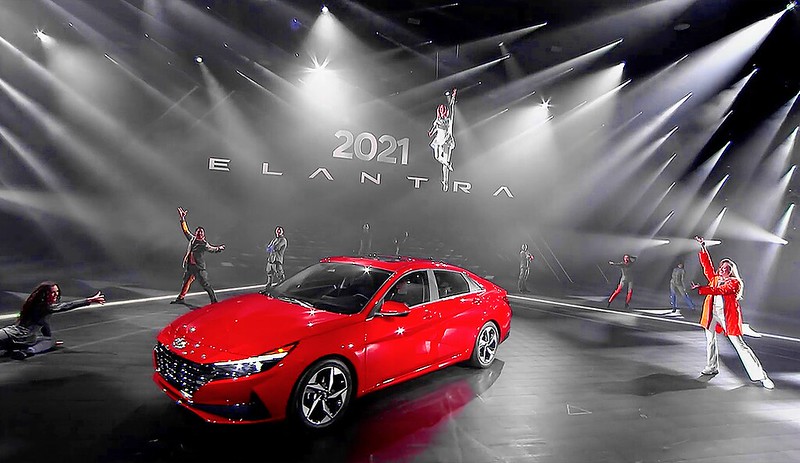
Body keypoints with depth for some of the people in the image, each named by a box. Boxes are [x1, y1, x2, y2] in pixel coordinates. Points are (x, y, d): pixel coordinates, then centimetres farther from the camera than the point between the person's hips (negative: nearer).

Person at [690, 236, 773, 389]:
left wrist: (701, 289, -26)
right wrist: (703, 247, 5)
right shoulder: (715, 278, 13)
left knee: (739, 344, -5)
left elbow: (719, 290, -19)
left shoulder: (735, 282, -4)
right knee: (710, 339, 10)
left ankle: (760, 375, 3)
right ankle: (712, 367, 25)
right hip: (712, 312, 6)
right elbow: (707, 265, 10)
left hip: (728, 314, -5)